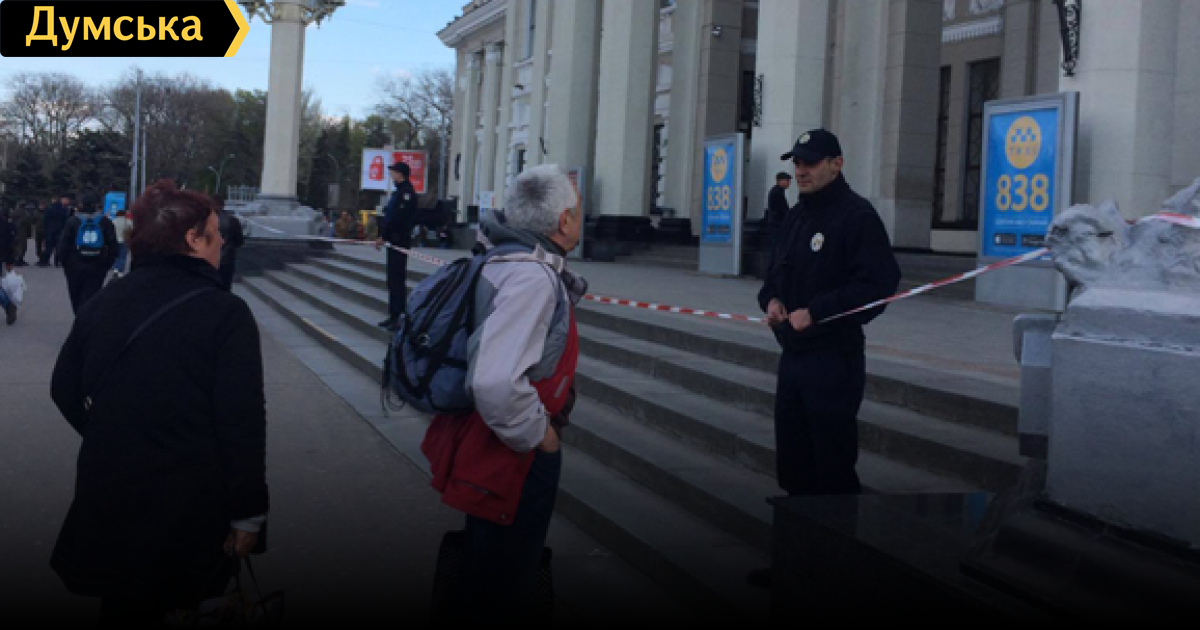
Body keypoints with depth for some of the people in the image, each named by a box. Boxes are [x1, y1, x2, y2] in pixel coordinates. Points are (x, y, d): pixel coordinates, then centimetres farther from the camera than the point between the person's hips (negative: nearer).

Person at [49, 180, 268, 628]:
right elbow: (242, 423, -17)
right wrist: (249, 513, -10)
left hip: (105, 500, 5)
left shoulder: (104, 301, 2)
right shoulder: (225, 313, -14)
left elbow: (64, 389, 11)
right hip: (187, 509, -5)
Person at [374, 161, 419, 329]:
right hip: (395, 240, 10)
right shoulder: (400, 191, 17)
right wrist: (383, 236, 14)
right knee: (394, 279, 14)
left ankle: (398, 316, -7)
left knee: (397, 279, -9)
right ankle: (394, 315, 20)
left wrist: (384, 236, -18)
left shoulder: (405, 192, -15)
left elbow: (396, 217, -22)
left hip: (399, 240, -10)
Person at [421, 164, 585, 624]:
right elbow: (496, 383, -39)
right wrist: (538, 435, -23)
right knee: (499, 601, 9)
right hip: (515, 463, -10)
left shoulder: (509, 261, 3)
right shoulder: (533, 277, -28)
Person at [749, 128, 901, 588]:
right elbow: (776, 273, 23)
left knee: (833, 469, -1)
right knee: (793, 465, 15)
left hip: (834, 360, -8)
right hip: (792, 357, 8)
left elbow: (878, 285, -20)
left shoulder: (857, 215, -12)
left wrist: (815, 311, -23)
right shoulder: (796, 216, 14)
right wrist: (771, 299, 0)